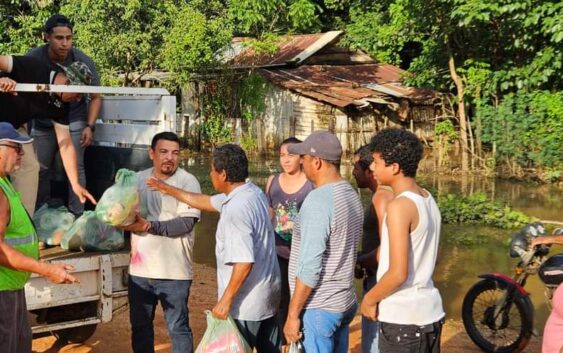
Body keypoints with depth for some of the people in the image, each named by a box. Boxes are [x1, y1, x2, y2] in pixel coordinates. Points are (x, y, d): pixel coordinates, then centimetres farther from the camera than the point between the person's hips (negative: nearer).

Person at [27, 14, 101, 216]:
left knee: (75, 167, -6)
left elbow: (95, 97, -6)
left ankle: (77, 214, 4)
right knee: (40, 169, 8)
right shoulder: (33, 58, -19)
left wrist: (90, 126, -14)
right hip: (43, 122, 2)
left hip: (74, 121, -1)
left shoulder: (83, 62, -18)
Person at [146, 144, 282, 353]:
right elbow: (206, 202, 19)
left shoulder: (237, 208, -25)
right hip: (267, 293, 9)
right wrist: (168, 190, 24)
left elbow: (244, 262, -29)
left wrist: (226, 299, -20)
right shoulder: (252, 193, 5)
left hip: (246, 302, -9)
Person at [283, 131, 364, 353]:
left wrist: (292, 314, -15)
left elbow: (310, 267, -20)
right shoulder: (351, 194, 8)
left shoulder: (318, 201, -18)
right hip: (345, 302, 9)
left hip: (318, 307, -9)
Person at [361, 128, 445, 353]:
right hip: (429, 311, 8)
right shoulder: (427, 200, 6)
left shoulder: (399, 206, -19)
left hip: (403, 317, -8)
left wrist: (369, 299, -7)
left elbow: (398, 273, -22)